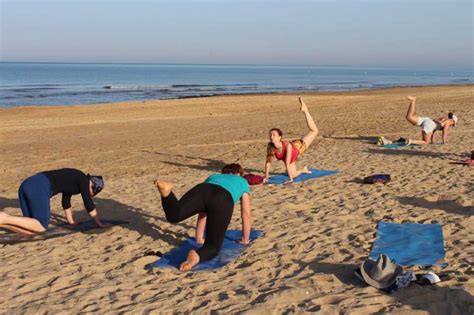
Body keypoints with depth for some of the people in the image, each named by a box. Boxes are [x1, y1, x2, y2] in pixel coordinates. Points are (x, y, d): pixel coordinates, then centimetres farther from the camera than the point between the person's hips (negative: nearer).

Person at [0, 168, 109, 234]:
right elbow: (88, 203, 3)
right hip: (38, 188, -9)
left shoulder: (71, 180, 31)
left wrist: (71, 221, 47)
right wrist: (100, 224, 11)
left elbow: (66, 201, 39)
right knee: (41, 227, -9)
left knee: (33, 228, 6)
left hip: (27, 185, 9)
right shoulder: (83, 179, 6)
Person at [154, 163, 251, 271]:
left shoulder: (213, 176, 47)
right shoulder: (243, 182, 41)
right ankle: (196, 256, -32)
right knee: (212, 247, 3)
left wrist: (199, 237, 50)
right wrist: (245, 239, 50)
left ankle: (166, 190, -23)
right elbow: (246, 214, 40)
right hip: (222, 200, -2)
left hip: (201, 190, 2)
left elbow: (203, 213, 46)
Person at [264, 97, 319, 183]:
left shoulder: (287, 145, -45)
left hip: (297, 147, -3)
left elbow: (287, 163, -46)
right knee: (293, 175, 4)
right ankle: (303, 169, 40)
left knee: (314, 131, 2)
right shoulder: (270, 146, -35)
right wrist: (266, 177, -24)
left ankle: (305, 110, 19)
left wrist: (290, 178, -45)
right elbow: (268, 162, -25)